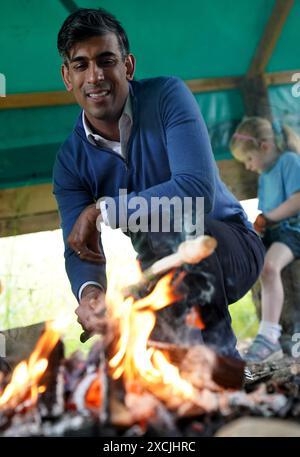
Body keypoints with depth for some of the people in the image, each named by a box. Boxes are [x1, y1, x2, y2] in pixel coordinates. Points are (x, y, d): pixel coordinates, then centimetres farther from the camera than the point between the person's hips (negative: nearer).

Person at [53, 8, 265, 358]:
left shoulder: (167, 96, -16)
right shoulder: (70, 161, -4)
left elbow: (199, 191, -30)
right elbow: (79, 251, -14)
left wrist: (101, 212, -28)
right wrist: (89, 292, -39)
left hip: (232, 249, -5)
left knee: (158, 227, -33)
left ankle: (219, 354, -25)